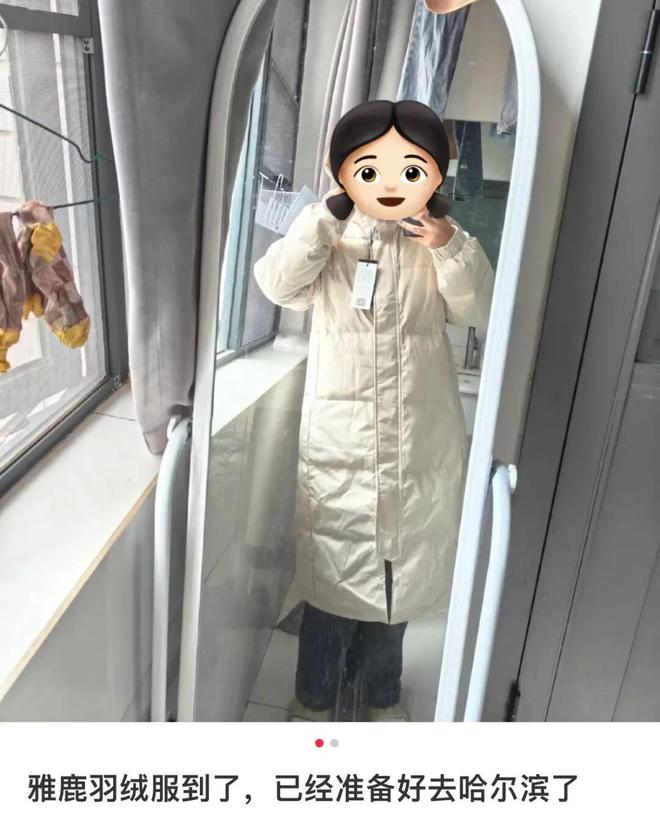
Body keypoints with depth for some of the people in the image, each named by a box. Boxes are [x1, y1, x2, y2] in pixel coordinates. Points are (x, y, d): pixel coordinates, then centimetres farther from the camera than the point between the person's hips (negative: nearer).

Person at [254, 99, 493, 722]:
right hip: (338, 444, -1)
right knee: (332, 575, 11)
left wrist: (452, 250, -21)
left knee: (400, 572, 18)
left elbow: (481, 311, -9)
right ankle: (314, 696, 38)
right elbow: (276, 284, -16)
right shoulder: (331, 243, -3)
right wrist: (323, 221, -22)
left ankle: (382, 692, 46)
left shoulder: (440, 248, 0)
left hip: (418, 444, 2)